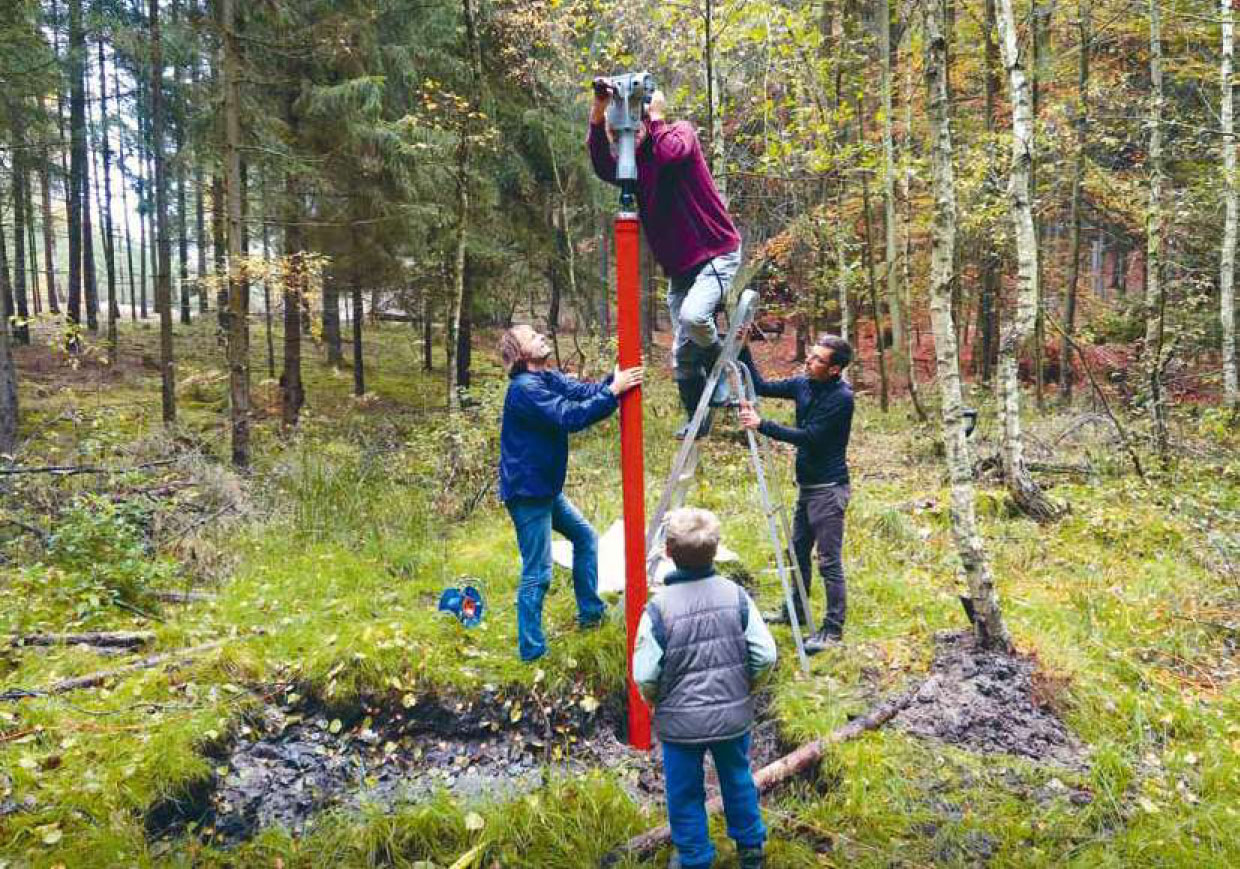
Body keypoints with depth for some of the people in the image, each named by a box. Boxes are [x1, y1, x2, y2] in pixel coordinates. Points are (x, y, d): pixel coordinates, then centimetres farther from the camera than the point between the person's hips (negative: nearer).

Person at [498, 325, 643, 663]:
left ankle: (591, 612, 33)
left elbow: (585, 392, -2)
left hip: (546, 488, 10)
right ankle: (531, 651, 6)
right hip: (526, 492, -10)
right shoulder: (524, 388, -21)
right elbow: (570, 417, -29)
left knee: (585, 537, 21)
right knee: (537, 573, -4)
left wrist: (616, 378, -17)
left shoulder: (549, 378, 8)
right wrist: (614, 391, -26)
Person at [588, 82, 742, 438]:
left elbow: (670, 153, -28)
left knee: (692, 315, -31)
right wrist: (598, 109, -25)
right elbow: (603, 168, -16)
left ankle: (722, 365, 0)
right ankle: (697, 420, 25)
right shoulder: (634, 162, 7)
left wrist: (655, 115, -15)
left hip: (717, 254, -6)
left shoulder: (681, 132, -3)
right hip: (679, 268, 6)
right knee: (682, 354, 8)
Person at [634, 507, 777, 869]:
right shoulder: (736, 596, -12)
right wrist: (740, 681, 10)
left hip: (681, 721, -3)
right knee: (737, 779, 25)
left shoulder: (659, 608, -21)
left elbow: (644, 675, -18)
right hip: (734, 714, 3)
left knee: (685, 792, 17)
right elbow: (765, 656, -9)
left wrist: (654, 699, 4)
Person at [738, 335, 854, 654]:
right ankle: (795, 612, 35)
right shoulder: (803, 384, 4)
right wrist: (743, 351, -2)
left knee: (829, 561, -4)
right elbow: (762, 387, 9)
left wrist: (762, 425, -26)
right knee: (798, 551, 19)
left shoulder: (842, 397, -19)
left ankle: (833, 630, 5)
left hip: (828, 488, -9)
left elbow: (809, 436, -23)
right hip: (807, 485, 9)